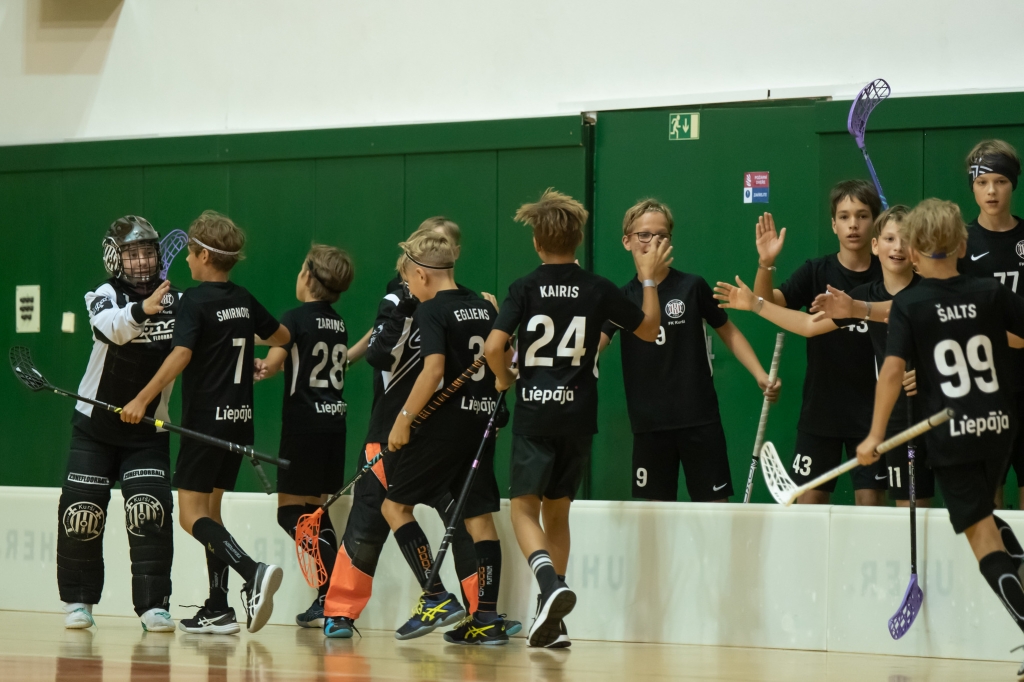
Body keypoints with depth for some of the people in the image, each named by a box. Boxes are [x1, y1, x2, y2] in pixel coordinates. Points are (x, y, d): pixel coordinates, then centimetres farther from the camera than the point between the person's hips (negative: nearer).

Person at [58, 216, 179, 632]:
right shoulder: (103, 297, -12)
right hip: (95, 427, -1)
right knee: (81, 512, -2)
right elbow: (113, 328, -34)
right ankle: (78, 600, 15)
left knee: (150, 511, -14)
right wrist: (142, 309, -55)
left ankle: (153, 605, -10)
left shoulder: (177, 301, -4)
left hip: (148, 430, 1)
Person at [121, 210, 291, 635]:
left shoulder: (196, 301, -11)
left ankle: (252, 572, -29)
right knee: (209, 508, 15)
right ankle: (218, 609, 11)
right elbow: (282, 337, 23)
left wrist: (143, 400, -23)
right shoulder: (244, 300, 9)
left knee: (192, 515, -7)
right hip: (240, 418, 7)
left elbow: (180, 355, -24)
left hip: (207, 418, -7)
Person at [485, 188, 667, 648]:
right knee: (557, 511, 15)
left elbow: (493, 347, -14)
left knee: (524, 508, 0)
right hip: (578, 415, 3)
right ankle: (552, 620, 13)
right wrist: (648, 278, 22)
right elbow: (649, 330, 12)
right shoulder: (599, 290, 1)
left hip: (534, 412, -3)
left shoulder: (525, 289, -5)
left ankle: (552, 584, -28)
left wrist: (504, 378, 6)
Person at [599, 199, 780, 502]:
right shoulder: (623, 298, 4)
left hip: (699, 419, -2)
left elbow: (727, 331, 7)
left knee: (714, 503, -1)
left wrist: (760, 375, -4)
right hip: (649, 423, 2)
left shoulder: (692, 287, -2)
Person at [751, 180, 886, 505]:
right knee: (808, 499, 4)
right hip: (820, 407, 1)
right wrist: (766, 264, -33)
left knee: (870, 499, 1)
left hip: (871, 409, -1)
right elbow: (768, 303, -15)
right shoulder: (817, 273, -2)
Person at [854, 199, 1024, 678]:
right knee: (984, 514, 28)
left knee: (984, 538, -2)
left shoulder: (908, 305, -8)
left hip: (952, 436, -4)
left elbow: (892, 370, -15)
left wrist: (875, 436, -11)